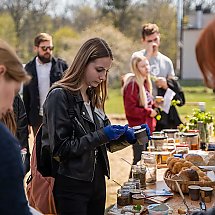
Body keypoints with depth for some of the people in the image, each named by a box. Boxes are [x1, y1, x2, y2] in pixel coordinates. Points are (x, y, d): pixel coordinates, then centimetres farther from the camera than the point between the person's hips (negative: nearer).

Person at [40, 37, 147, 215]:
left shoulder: (93, 97, 11)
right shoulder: (59, 96, -12)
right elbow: (60, 149, -18)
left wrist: (128, 136, -2)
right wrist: (101, 135, -19)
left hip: (97, 181, 7)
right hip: (71, 185, -7)